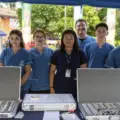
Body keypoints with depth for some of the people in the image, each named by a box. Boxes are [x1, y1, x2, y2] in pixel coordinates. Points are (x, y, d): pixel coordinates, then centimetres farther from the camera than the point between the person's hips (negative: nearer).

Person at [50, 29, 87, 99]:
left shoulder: (80, 53, 3)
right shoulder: (57, 54, 3)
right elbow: (52, 71, 6)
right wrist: (51, 87, 1)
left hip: (75, 89, 0)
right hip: (59, 89, 0)